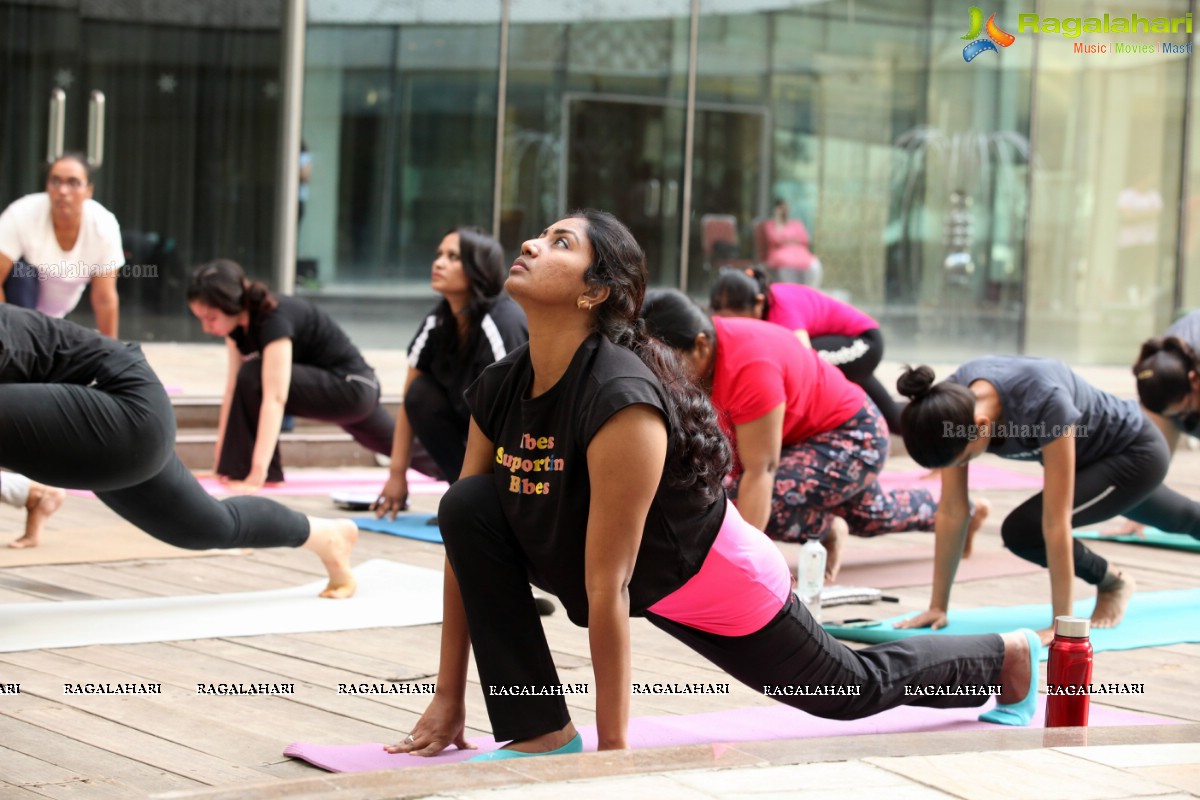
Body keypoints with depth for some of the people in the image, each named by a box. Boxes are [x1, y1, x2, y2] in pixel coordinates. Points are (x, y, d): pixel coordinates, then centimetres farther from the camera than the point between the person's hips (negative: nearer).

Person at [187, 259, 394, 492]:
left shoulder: (274, 319, -33)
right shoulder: (239, 321, -7)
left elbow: (275, 398, -41)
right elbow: (233, 389, -5)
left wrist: (257, 475, -48)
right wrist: (221, 461, -7)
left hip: (351, 387, -10)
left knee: (253, 377, -28)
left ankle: (260, 474, -16)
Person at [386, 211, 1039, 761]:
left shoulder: (619, 398, -37)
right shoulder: (497, 390, -15)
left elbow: (608, 587, -35)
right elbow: (466, 544, -9)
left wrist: (613, 747, -30)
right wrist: (448, 700, -11)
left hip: (711, 583, -6)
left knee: (856, 690, 18)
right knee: (468, 507, -19)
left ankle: (1005, 656, 48)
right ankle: (542, 735, -11)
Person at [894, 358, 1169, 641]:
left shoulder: (1042, 404, -44)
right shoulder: (954, 402, -26)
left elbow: (1056, 522, -41)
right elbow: (952, 510, -18)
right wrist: (938, 606, -17)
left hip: (1135, 452, -7)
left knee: (1022, 530, -21)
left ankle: (1113, 581, 5)